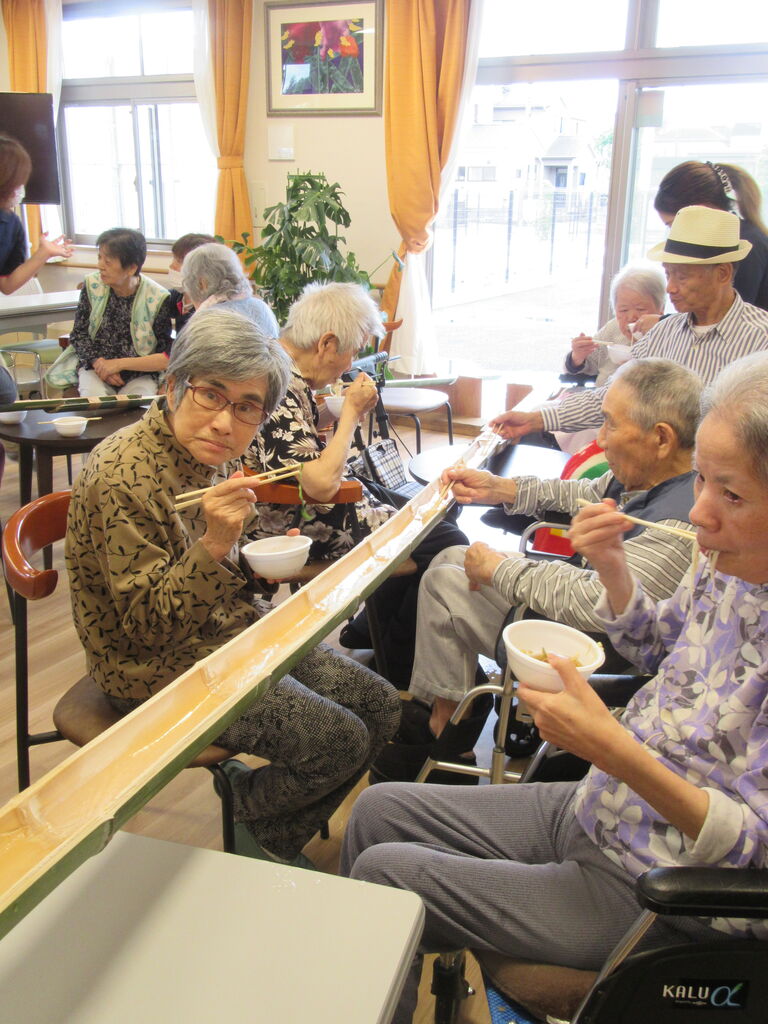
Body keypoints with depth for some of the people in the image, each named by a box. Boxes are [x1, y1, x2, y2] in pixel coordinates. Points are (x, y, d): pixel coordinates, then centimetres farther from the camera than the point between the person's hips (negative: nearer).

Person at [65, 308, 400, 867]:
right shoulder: (124, 476, -25)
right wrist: (214, 545, -37)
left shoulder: (214, 455, 1)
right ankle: (251, 809, 16)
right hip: (163, 668, -9)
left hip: (234, 631, 9)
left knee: (381, 707, 5)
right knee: (339, 740, -16)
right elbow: (145, 623, -23)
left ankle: (277, 836, 22)